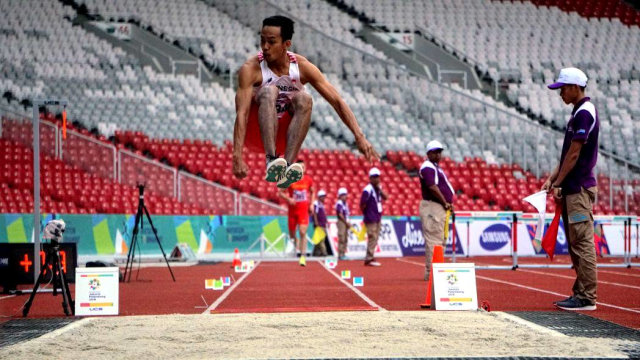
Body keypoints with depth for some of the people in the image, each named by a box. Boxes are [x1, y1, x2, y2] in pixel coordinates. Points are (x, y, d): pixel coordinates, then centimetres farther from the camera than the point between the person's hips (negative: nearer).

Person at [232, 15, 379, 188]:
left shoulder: (303, 67, -9)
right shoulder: (251, 69, -17)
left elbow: (337, 101, -11)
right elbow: (241, 114, -26)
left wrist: (359, 136, -23)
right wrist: (237, 157, -37)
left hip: (283, 135, 3)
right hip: (256, 133, -3)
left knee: (304, 99, -27)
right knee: (269, 91, -30)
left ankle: (287, 168, -41)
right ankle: (271, 160, -48)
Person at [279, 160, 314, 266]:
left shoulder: (308, 180, 3)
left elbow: (313, 192, 19)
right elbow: (281, 192, 2)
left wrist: (311, 204, 7)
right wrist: (288, 199, -16)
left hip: (304, 210, -1)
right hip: (292, 210, 1)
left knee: (303, 233, -14)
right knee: (292, 234, 8)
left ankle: (303, 256, -13)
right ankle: (298, 247, 38)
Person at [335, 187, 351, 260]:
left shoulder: (345, 204, 16)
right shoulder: (339, 203, -11)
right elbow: (340, 215, -16)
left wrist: (348, 223, 7)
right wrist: (346, 222, -14)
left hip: (346, 223, 9)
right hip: (341, 222, -9)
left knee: (345, 239, 10)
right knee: (341, 239, -9)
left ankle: (343, 254, 15)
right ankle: (340, 255, -8)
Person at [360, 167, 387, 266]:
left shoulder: (378, 188, 12)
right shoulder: (368, 190, -14)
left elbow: (385, 198, 4)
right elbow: (362, 204, -14)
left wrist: (380, 190, -9)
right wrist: (366, 214, -2)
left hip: (378, 218, 8)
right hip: (371, 219, -8)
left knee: (375, 238, 9)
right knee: (372, 237, -10)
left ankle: (370, 258, 13)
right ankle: (369, 259, -8)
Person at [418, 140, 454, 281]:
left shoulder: (436, 167, 21)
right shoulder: (427, 167, -11)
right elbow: (432, 187, -22)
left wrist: (448, 203, 8)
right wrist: (445, 203, -16)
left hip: (441, 208, 11)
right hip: (432, 207, -11)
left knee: (441, 240, 15)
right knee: (434, 240, -11)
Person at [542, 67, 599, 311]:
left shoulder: (584, 112, -13)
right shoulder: (578, 113, 18)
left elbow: (574, 154, -16)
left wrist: (558, 184, -12)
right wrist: (552, 179, 14)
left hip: (579, 188, -10)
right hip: (572, 189, 10)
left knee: (582, 242, -9)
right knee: (575, 244, 12)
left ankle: (587, 297, -7)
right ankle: (580, 293, 17)